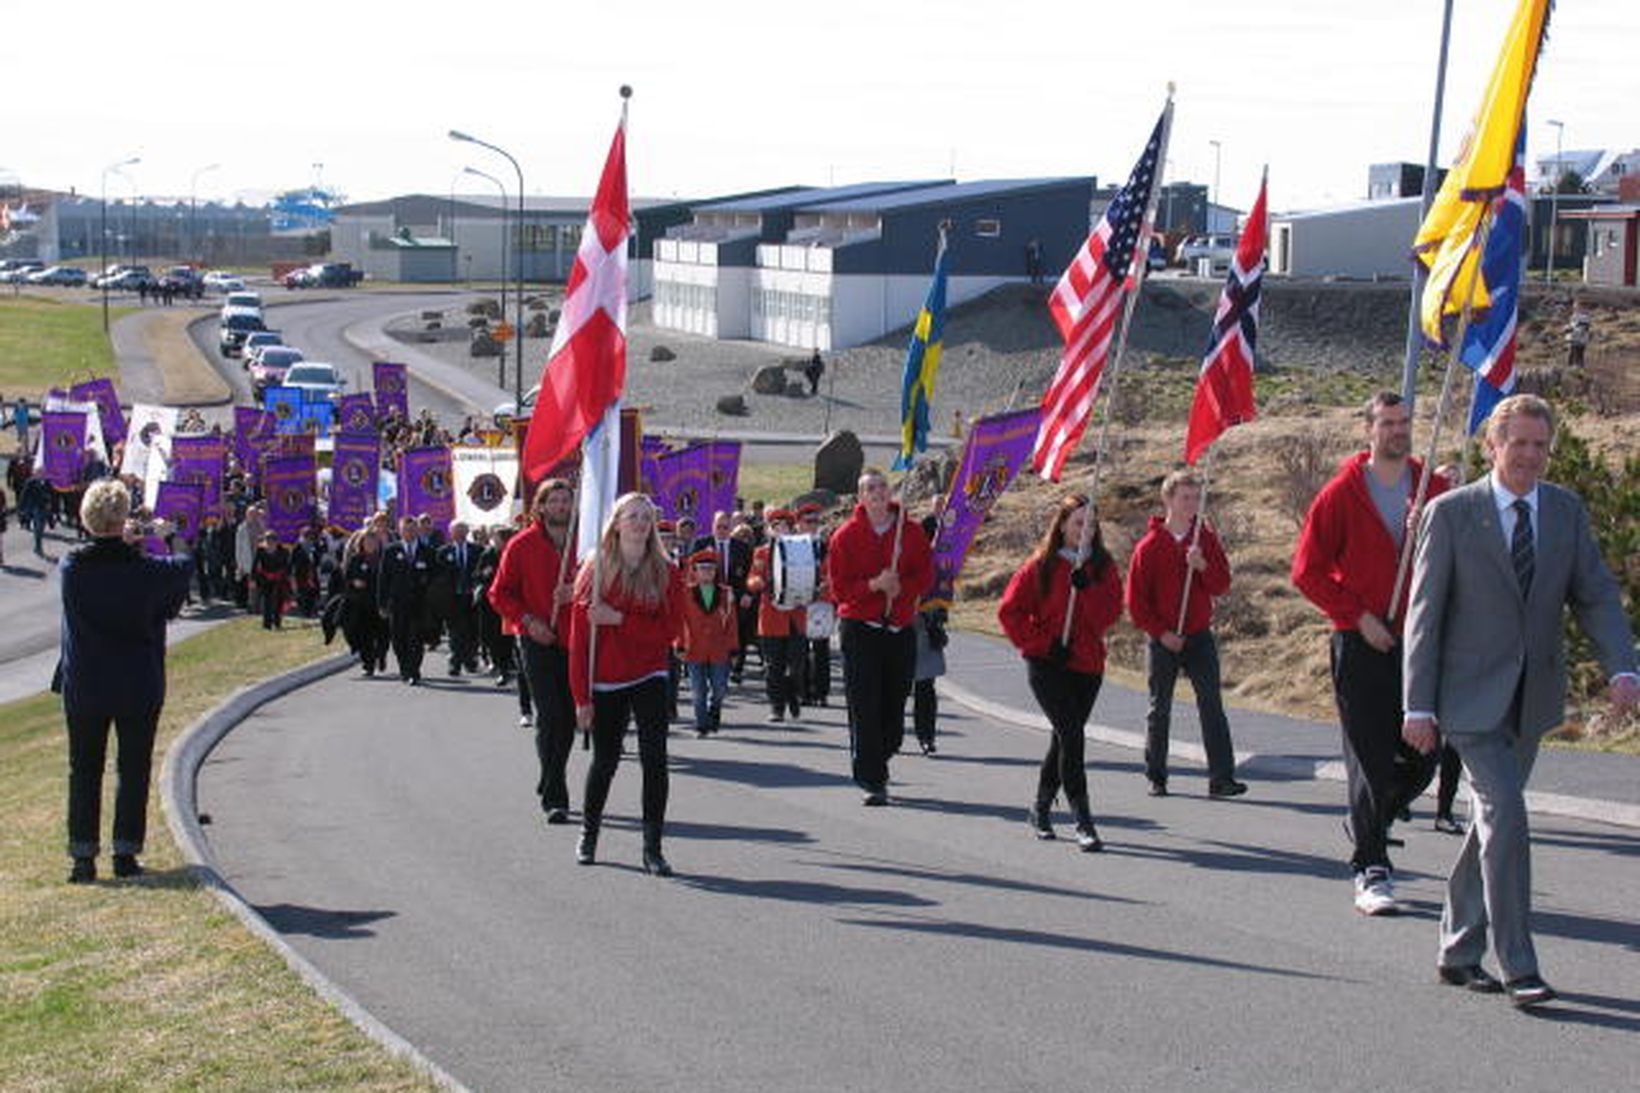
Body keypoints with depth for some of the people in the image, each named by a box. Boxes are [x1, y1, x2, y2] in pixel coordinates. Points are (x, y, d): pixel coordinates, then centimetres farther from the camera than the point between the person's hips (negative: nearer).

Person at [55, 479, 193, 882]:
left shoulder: (71, 568, -10)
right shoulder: (147, 569, -15)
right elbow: (185, 566, 5)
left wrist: (121, 545, 21)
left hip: (83, 687, 2)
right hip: (139, 688, -2)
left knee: (84, 770, 11)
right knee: (134, 770, 11)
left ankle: (83, 856, 9)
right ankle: (126, 853, 13)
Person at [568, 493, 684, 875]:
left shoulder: (665, 572, -1)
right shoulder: (595, 570, -3)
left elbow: (668, 631, -8)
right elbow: (579, 635, -4)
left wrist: (619, 619, -19)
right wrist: (582, 696, -7)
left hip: (649, 678, 0)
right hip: (605, 682, 0)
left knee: (654, 759, -9)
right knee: (605, 760, 10)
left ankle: (653, 848, -2)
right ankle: (588, 835, 33)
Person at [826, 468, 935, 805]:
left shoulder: (911, 532, 5)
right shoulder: (846, 535, -1)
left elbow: (925, 575, 7)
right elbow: (838, 586, -2)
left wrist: (902, 587, -13)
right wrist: (873, 585, -18)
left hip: (901, 628, 3)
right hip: (860, 628, -2)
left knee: (895, 705, 6)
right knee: (865, 708, -7)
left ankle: (877, 766, 26)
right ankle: (872, 781, -6)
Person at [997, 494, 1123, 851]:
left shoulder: (1103, 567, 6)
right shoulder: (1042, 565, -3)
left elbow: (1109, 614, -6)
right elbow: (1009, 610, -2)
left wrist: (1085, 587, -18)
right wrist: (1039, 643, -8)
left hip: (1088, 664, 4)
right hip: (1047, 663, -4)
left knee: (1065, 736, 13)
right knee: (1072, 734, -15)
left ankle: (1041, 809, 30)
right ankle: (1083, 822, -14)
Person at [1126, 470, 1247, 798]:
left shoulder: (1206, 537, 5)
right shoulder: (1150, 545, -4)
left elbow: (1222, 586, 2)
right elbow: (1135, 600, -3)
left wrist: (1202, 566, -17)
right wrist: (1161, 632, -10)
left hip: (1200, 636, 2)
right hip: (1163, 640, -2)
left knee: (1212, 706, -6)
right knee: (1160, 709, 7)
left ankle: (1221, 777, -10)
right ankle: (1156, 777, 18)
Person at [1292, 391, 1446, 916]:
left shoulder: (1435, 489, 7)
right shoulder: (1342, 493, -2)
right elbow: (1307, 570, -1)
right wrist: (1357, 616, -8)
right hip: (1360, 645, -4)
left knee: (1422, 757, 6)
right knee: (1370, 758, -5)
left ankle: (1367, 821, 33)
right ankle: (1371, 871, 1)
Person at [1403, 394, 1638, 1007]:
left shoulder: (1567, 512, 6)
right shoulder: (1451, 513, -7)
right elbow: (1424, 613, -6)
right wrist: (1418, 705, -10)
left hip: (1531, 697, 5)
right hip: (1472, 696, -5)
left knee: (1492, 822, 13)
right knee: (1505, 818, -14)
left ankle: (1459, 952, 24)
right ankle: (1518, 968, -9)